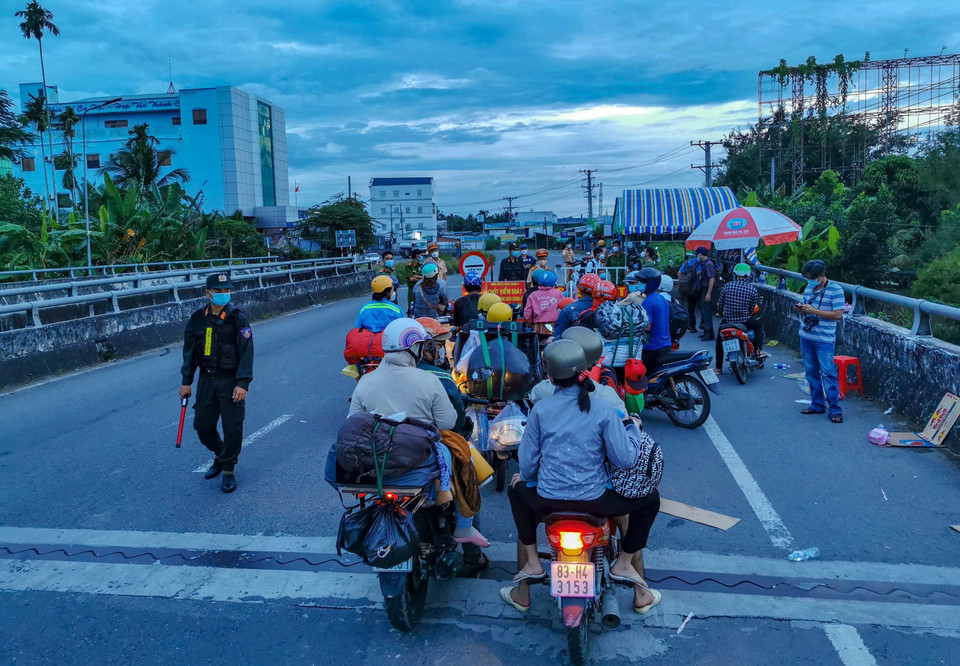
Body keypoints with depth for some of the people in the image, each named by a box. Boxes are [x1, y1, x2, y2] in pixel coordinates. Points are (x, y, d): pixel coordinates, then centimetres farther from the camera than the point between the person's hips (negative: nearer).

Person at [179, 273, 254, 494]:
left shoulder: (237, 318, -8)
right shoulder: (198, 318, 4)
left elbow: (246, 352, -11)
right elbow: (190, 351, 10)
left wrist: (243, 383, -17)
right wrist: (186, 381, 9)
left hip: (230, 381, -4)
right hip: (206, 380, 4)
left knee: (232, 427, -3)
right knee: (202, 426, 9)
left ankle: (229, 470, 15)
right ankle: (220, 456, 36)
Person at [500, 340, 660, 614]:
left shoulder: (540, 409, -5)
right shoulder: (604, 410, -9)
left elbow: (527, 460, 1)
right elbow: (625, 459, -11)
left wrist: (525, 478, 24)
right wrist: (632, 426, 7)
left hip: (548, 498, 1)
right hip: (594, 499, -1)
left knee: (517, 492, 35)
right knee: (650, 500, 23)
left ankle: (532, 561, 28)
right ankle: (623, 563, 21)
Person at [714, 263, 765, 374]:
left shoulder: (727, 286, 0)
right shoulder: (752, 288, -2)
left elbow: (720, 305, 5)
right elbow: (752, 308, 2)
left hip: (727, 321, 1)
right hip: (744, 322, -1)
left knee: (720, 337, 26)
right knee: (759, 325, 29)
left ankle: (718, 367, 26)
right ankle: (759, 349, 14)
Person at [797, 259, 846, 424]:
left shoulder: (835, 290, -11)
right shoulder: (808, 288, 10)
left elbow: (838, 315, -16)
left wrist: (814, 311, -19)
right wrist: (802, 310, -3)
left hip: (824, 339, -7)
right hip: (806, 337, 7)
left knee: (828, 373, -6)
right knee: (811, 372, 12)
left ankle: (835, 409, 0)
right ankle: (817, 404, 22)